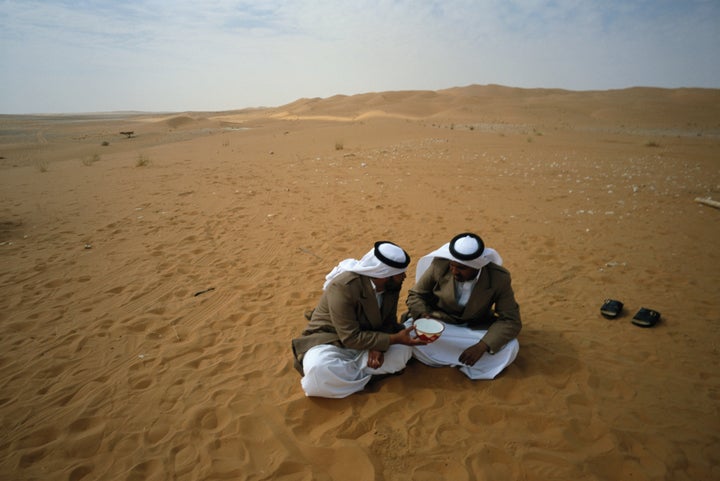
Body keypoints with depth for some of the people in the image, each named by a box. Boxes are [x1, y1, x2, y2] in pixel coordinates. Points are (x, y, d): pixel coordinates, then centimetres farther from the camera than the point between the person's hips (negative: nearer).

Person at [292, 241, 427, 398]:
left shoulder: (391, 286, -11)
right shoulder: (343, 287, -30)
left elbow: (389, 321, -1)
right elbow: (351, 338, -29)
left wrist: (378, 346, -22)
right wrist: (394, 338, -30)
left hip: (366, 339, 6)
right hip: (331, 341, -6)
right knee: (319, 371, -36)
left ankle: (348, 371, -13)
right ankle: (370, 375, -11)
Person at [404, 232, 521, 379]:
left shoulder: (499, 278, -22)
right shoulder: (440, 265, -22)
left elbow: (511, 321, -16)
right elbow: (415, 295, -6)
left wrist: (483, 346, -31)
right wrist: (423, 316, -29)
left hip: (475, 328, 1)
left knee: (510, 347, -25)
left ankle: (446, 358, -13)